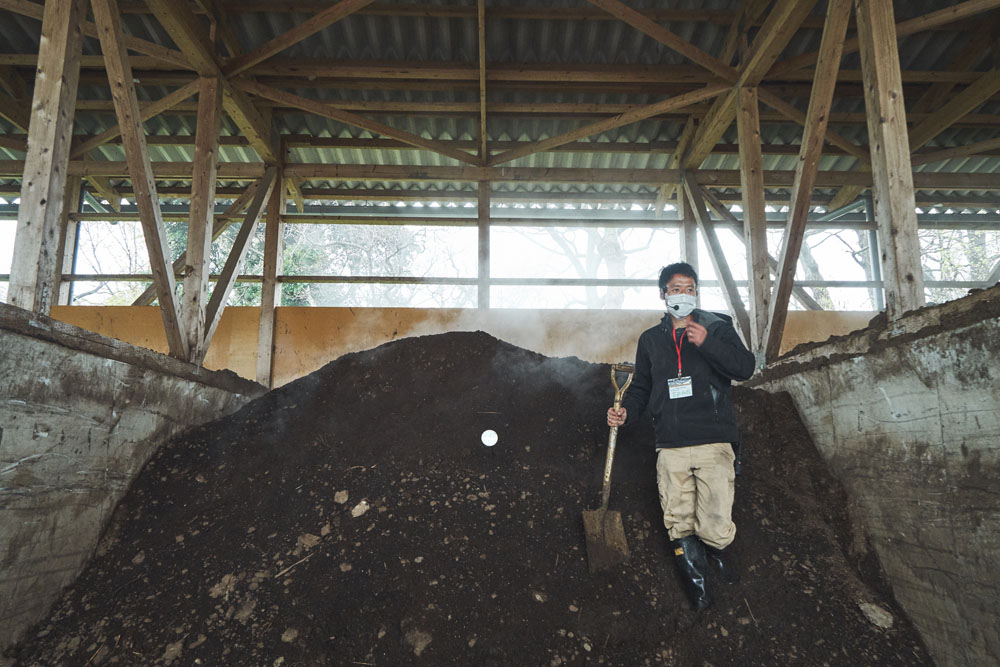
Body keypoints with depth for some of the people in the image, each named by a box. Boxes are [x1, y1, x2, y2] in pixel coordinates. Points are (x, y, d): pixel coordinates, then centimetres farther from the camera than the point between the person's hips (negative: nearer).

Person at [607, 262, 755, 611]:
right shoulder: (650, 339, 17)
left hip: (714, 444, -2)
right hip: (670, 448, 3)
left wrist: (707, 343, -19)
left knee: (715, 529, -7)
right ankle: (695, 580, 28)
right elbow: (641, 386, 23)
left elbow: (745, 367, -5)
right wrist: (626, 411, 3)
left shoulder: (717, 327, 8)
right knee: (679, 527, 5)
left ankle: (718, 548, 28)